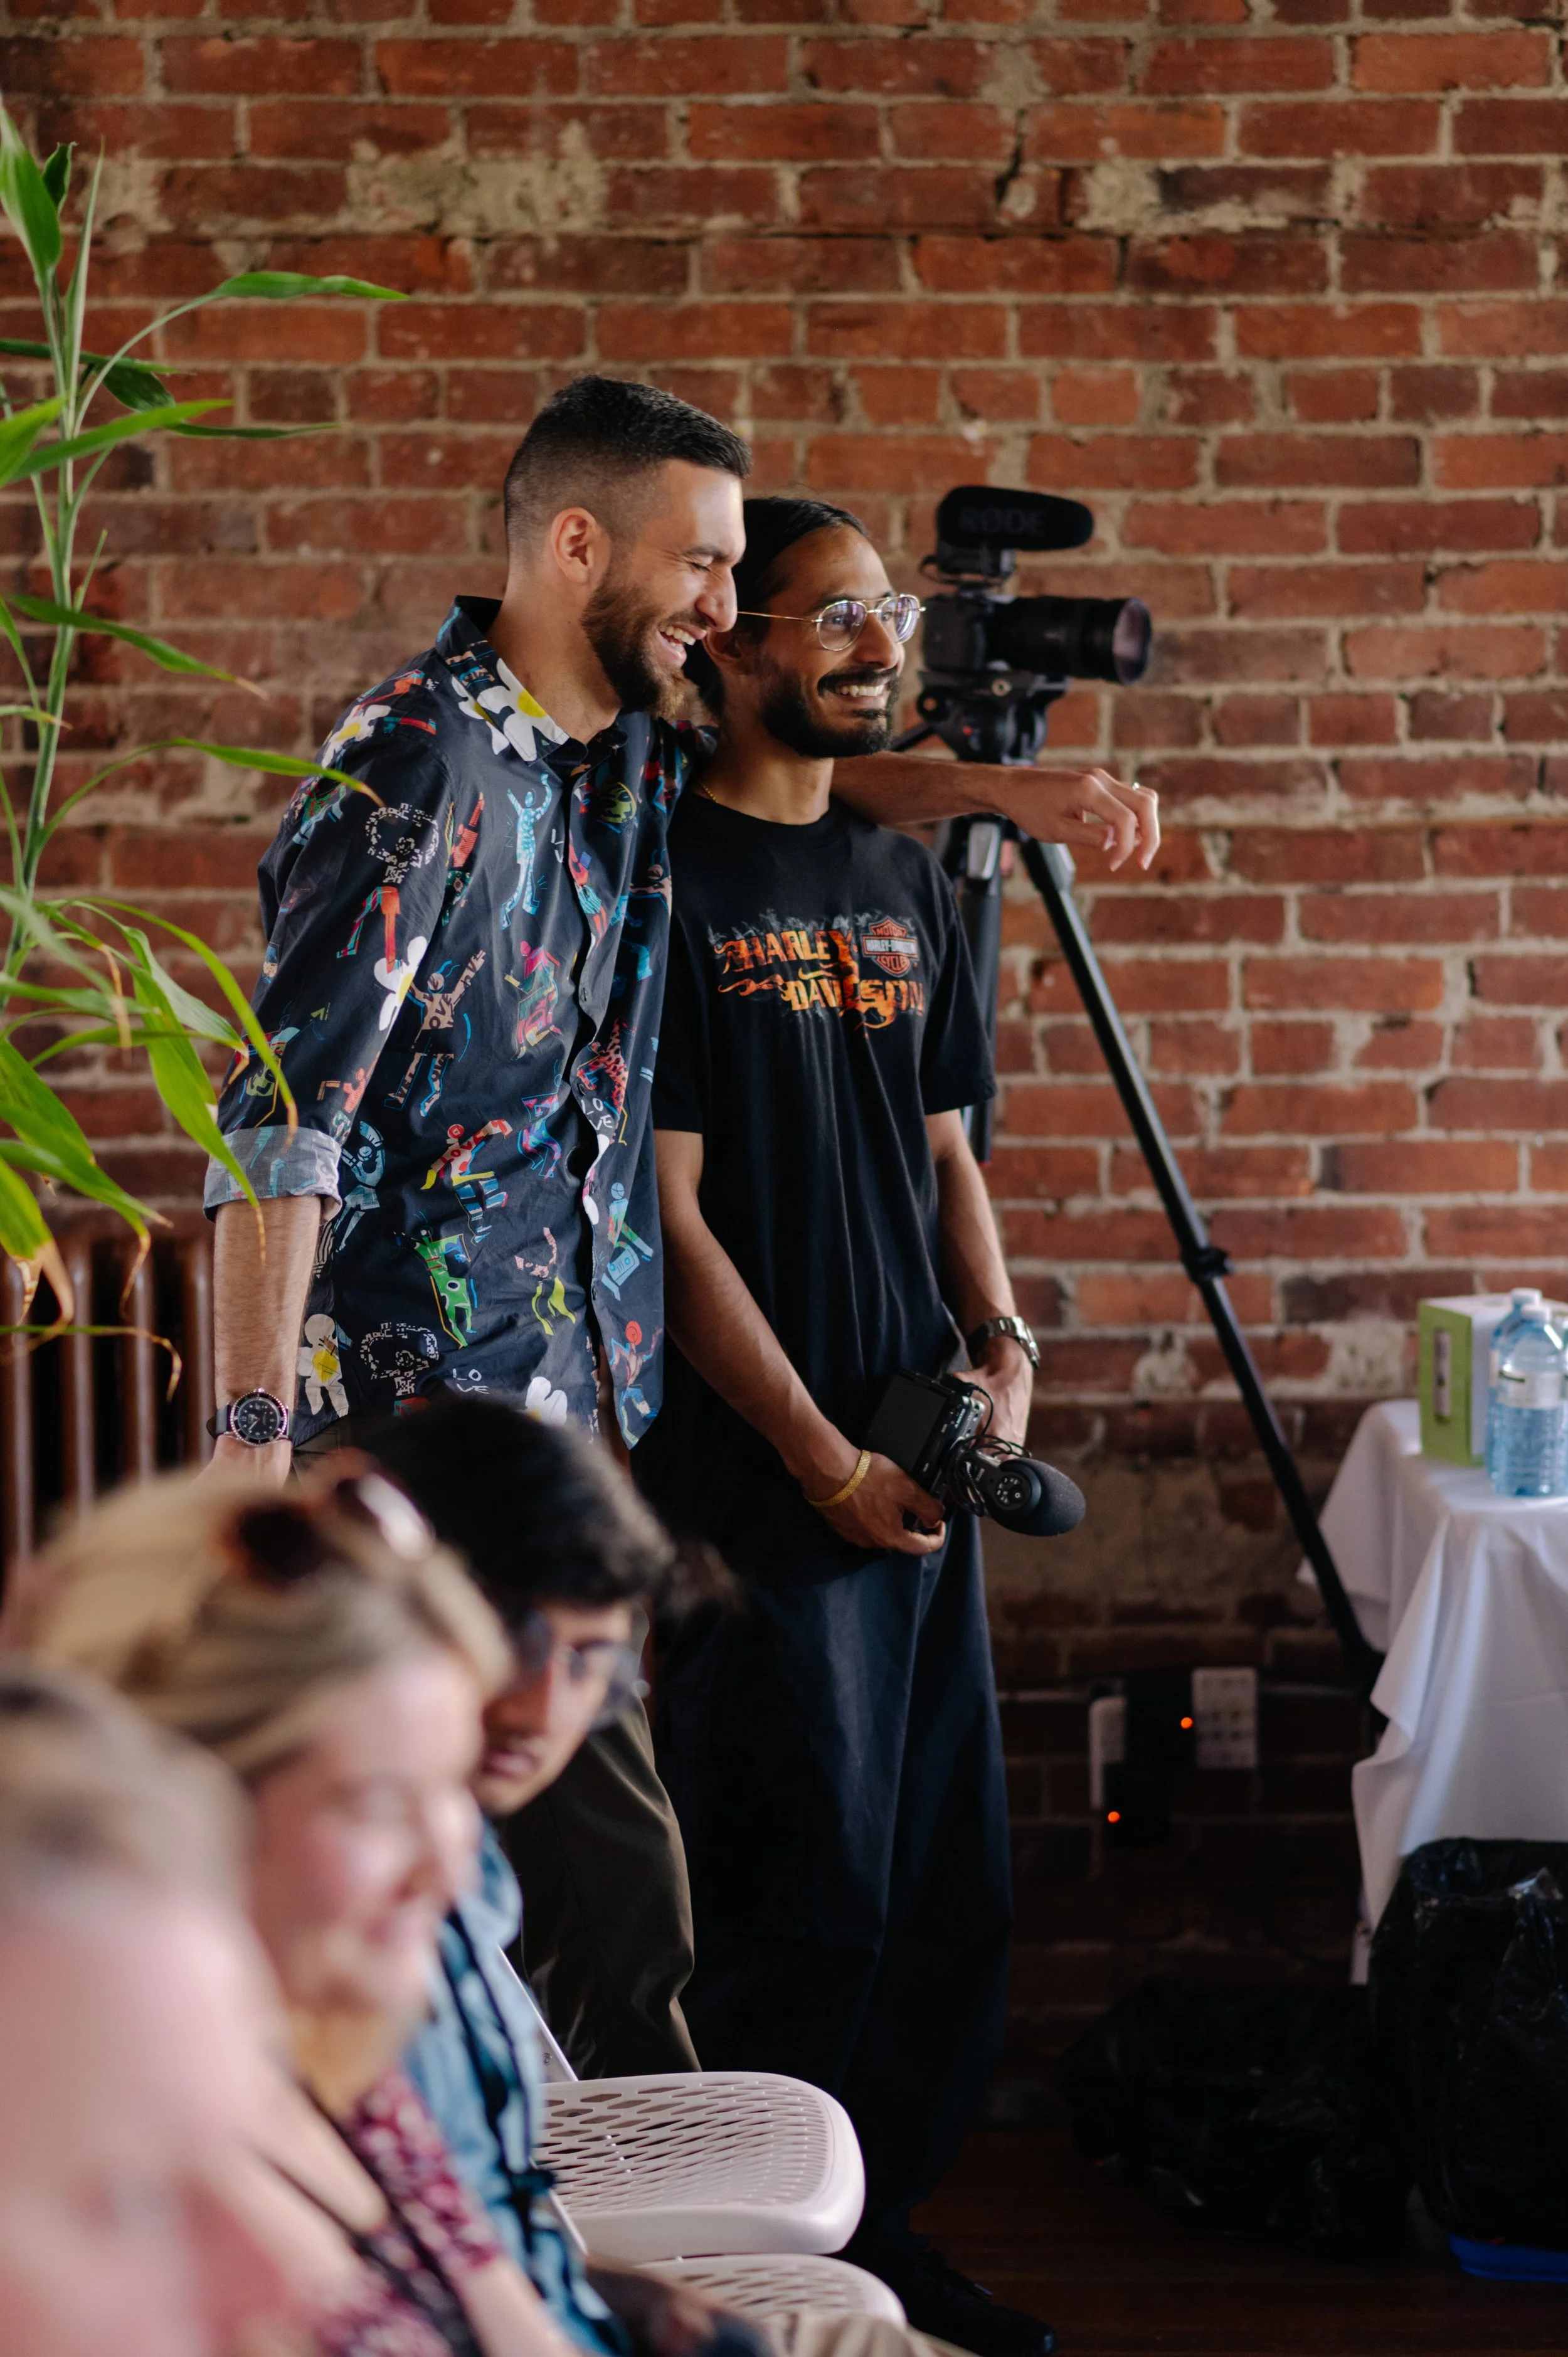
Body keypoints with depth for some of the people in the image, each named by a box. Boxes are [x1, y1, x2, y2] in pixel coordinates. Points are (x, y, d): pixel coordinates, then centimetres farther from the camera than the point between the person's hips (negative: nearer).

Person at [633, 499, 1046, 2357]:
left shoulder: (905, 885, 14)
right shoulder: (664, 882, -8)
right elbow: (669, 1209, -12)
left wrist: (1001, 1341, 1)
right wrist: (825, 1459, -13)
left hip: (918, 1463, 7)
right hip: (757, 1482, -7)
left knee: (950, 1892, 11)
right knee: (802, 1905, -4)